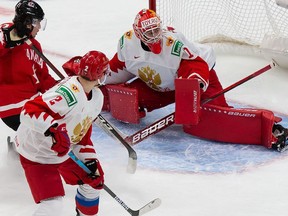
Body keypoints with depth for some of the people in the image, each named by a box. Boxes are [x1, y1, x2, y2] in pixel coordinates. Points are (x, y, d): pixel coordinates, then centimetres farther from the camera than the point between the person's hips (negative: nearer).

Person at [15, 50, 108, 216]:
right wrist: (52, 128, -52)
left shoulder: (97, 97, -1)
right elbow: (29, 110, -39)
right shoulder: (69, 92, -32)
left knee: (94, 180, 19)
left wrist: (89, 158, 2)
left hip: (63, 151, 9)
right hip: (36, 154, -9)